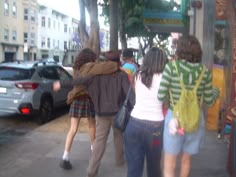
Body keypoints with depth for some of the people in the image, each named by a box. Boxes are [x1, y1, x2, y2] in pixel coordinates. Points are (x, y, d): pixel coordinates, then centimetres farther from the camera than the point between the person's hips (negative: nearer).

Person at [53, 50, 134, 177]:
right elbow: (129, 92, -20)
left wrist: (62, 84, -6)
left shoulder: (99, 74, -3)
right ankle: (119, 160, 38)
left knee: (100, 140, 2)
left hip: (102, 112, 1)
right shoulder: (122, 75, -7)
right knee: (118, 136, 22)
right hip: (118, 112, 0)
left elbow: (81, 80, -10)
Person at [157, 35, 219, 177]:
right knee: (186, 160, 24)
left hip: (174, 118, -3)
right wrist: (216, 91, 26)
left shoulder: (172, 66, -11)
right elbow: (209, 101, 4)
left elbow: (161, 96, -12)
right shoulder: (205, 71, -3)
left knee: (169, 165, 7)